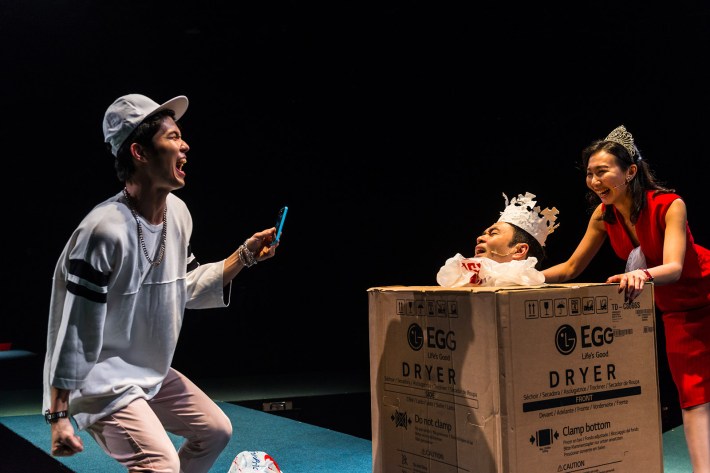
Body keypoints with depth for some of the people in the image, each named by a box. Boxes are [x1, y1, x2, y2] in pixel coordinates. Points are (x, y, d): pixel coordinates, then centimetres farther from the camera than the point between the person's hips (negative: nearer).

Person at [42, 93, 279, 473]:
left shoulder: (178, 213, -1)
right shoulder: (103, 230, -28)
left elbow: (187, 287, 12)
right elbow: (71, 331, -24)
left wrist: (245, 255, 2)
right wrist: (58, 416, -21)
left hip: (152, 373, 9)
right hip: (99, 382, -9)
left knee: (216, 430, 17)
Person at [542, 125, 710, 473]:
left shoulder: (669, 206, -28)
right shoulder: (604, 215, -12)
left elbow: (673, 267, -39)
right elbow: (570, 269, -6)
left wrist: (643, 274, -61)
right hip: (673, 309, 5)